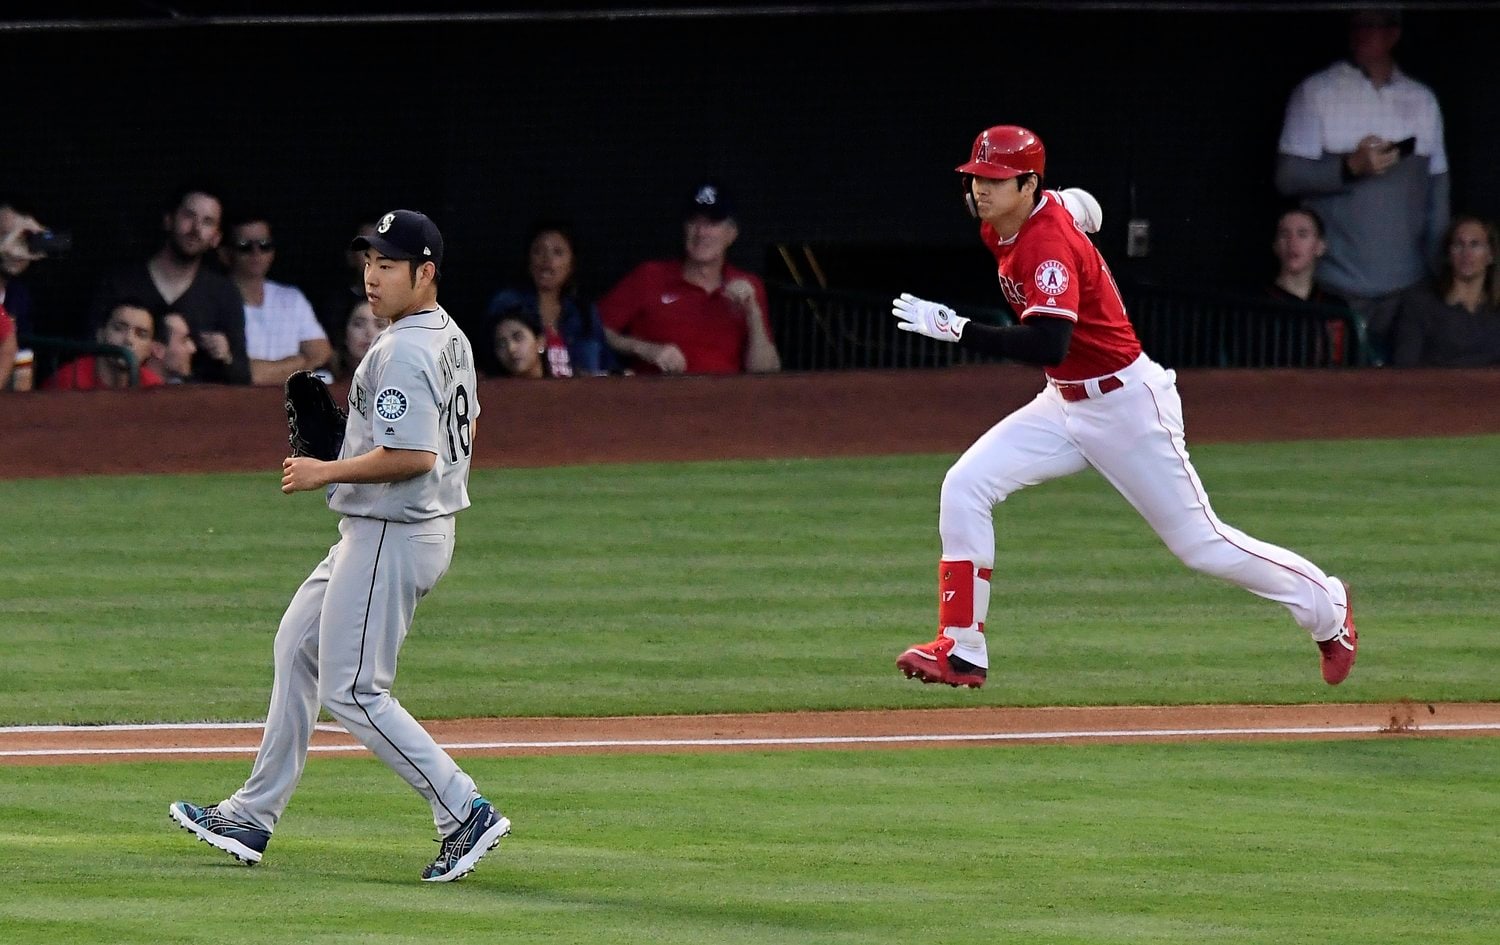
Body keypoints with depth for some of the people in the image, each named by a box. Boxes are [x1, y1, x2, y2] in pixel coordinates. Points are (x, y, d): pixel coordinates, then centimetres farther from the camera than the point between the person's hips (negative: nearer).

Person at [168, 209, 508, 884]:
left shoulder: (403, 353, -21)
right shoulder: (449, 338, 10)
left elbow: (414, 455, -30)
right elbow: (461, 431, 23)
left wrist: (326, 472, -18)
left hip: (389, 536, -11)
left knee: (353, 691, -7)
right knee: (297, 649, 19)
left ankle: (465, 813, -9)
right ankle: (253, 816, 25)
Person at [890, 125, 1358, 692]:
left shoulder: (1049, 245, -27)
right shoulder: (1001, 230, 0)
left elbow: (1048, 346, -41)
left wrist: (956, 329, -41)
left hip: (1127, 405, -9)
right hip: (1063, 405, 9)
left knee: (1199, 543, 1)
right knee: (965, 486, -8)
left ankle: (1327, 608, 23)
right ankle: (960, 651, -6)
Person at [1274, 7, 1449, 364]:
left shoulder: (1422, 100, 10)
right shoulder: (1315, 93, 0)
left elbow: (1437, 189, 14)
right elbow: (1287, 176, -4)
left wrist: (1439, 272, 11)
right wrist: (1350, 166, -19)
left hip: (1406, 282, 3)